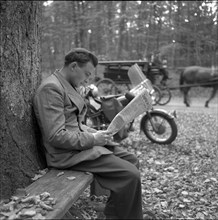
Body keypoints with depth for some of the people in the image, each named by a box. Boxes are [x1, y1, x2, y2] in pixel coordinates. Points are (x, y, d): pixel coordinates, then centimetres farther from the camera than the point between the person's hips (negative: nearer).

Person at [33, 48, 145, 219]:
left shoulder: (68, 86, 14)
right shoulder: (51, 88, -18)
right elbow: (56, 136, -24)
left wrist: (94, 133, 5)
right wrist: (93, 139, -16)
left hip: (80, 142, 10)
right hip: (68, 153, -10)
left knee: (132, 160, 8)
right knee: (130, 175, -17)